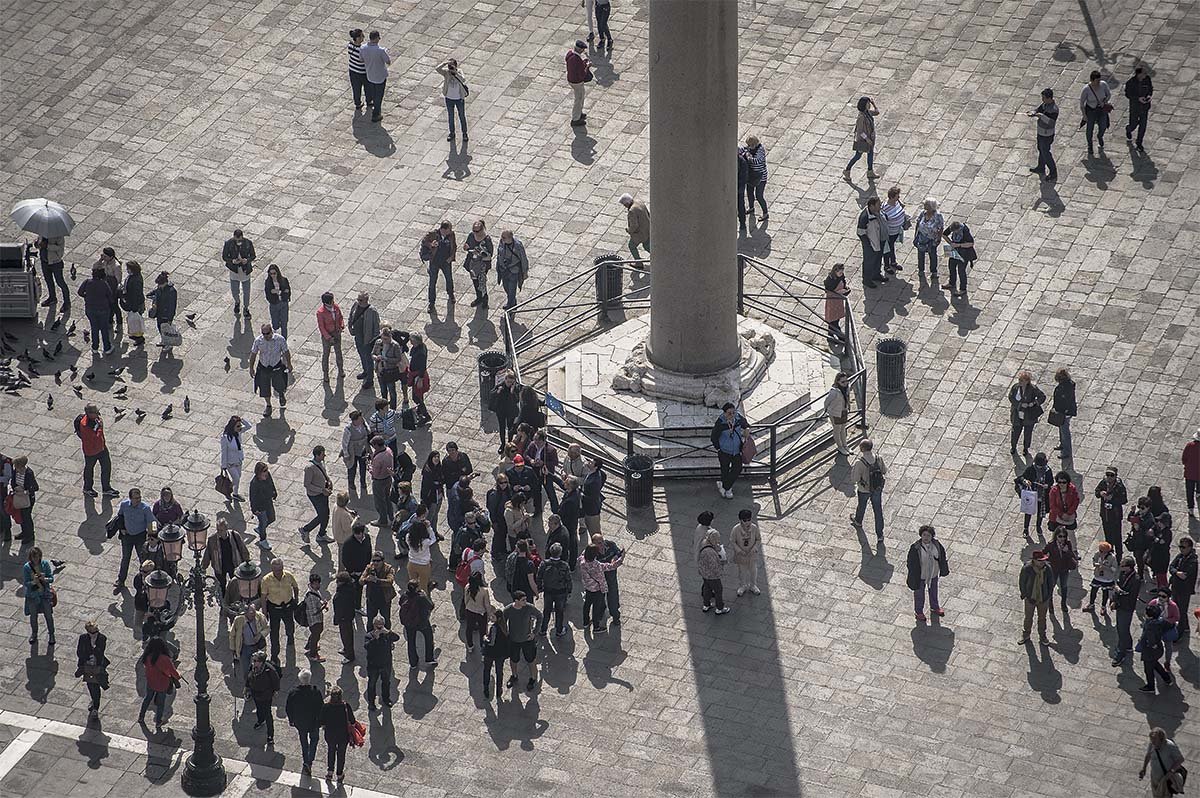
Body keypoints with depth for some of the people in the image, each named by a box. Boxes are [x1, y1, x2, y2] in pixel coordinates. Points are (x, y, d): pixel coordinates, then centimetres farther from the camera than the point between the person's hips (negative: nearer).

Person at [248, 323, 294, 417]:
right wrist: (251, 367, 2)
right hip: (263, 367, 1)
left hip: (277, 367, -1)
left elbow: (286, 353, -7)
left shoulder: (280, 339, -22)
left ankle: (282, 395, 55)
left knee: (279, 386, 18)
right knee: (264, 388, 13)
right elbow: (253, 354, -5)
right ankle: (268, 405, 39)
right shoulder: (258, 341, -19)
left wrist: (289, 365, 4)